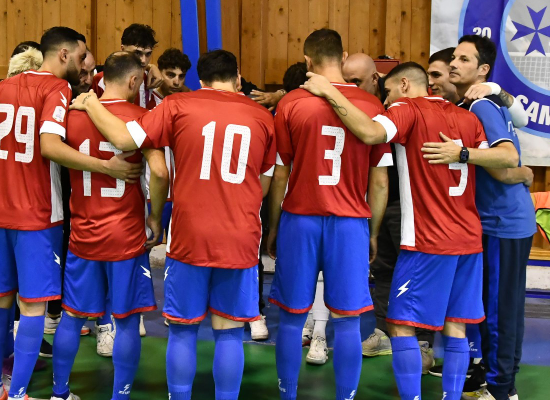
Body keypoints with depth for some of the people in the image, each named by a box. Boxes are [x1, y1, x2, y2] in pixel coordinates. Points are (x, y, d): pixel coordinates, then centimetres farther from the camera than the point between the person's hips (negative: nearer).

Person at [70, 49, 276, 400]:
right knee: (229, 332, 8)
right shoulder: (262, 116, 8)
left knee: (183, 330, 10)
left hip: (189, 237, -1)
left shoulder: (178, 105, 0)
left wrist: (90, 103, 12)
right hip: (241, 239, 1)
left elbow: (123, 138, -4)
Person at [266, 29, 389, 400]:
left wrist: (273, 228, 10)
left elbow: (279, 177, 0)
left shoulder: (290, 104, -3)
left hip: (299, 220, 0)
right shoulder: (373, 106, 0)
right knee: (348, 322, 7)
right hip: (350, 223, 0)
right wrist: (373, 233, 13)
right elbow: (380, 183, 3)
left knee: (292, 319, 10)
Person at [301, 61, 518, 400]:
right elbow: (509, 157, 4)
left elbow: (370, 133, -27)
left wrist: (329, 91, -19)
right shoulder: (467, 118, 13)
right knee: (455, 327, 11)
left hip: (427, 241, -7)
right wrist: (465, 153, -3)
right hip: (469, 238, 7)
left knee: (402, 325, 1)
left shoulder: (408, 109, -6)